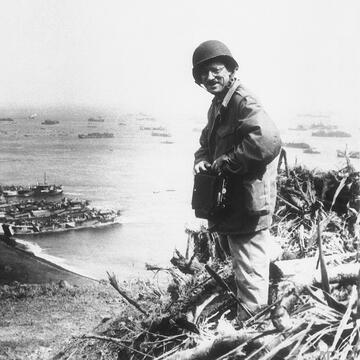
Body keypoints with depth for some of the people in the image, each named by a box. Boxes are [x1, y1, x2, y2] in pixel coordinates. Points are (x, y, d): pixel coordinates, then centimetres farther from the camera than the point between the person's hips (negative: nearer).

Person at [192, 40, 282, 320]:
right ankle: (246, 319, 41)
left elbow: (268, 141, -35)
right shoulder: (217, 107, 12)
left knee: (251, 277, -2)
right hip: (231, 208, 10)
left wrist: (225, 163, -23)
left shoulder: (244, 103, -18)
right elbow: (207, 143, 23)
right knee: (244, 272, 25)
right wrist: (202, 161, -1)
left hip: (248, 209, -10)